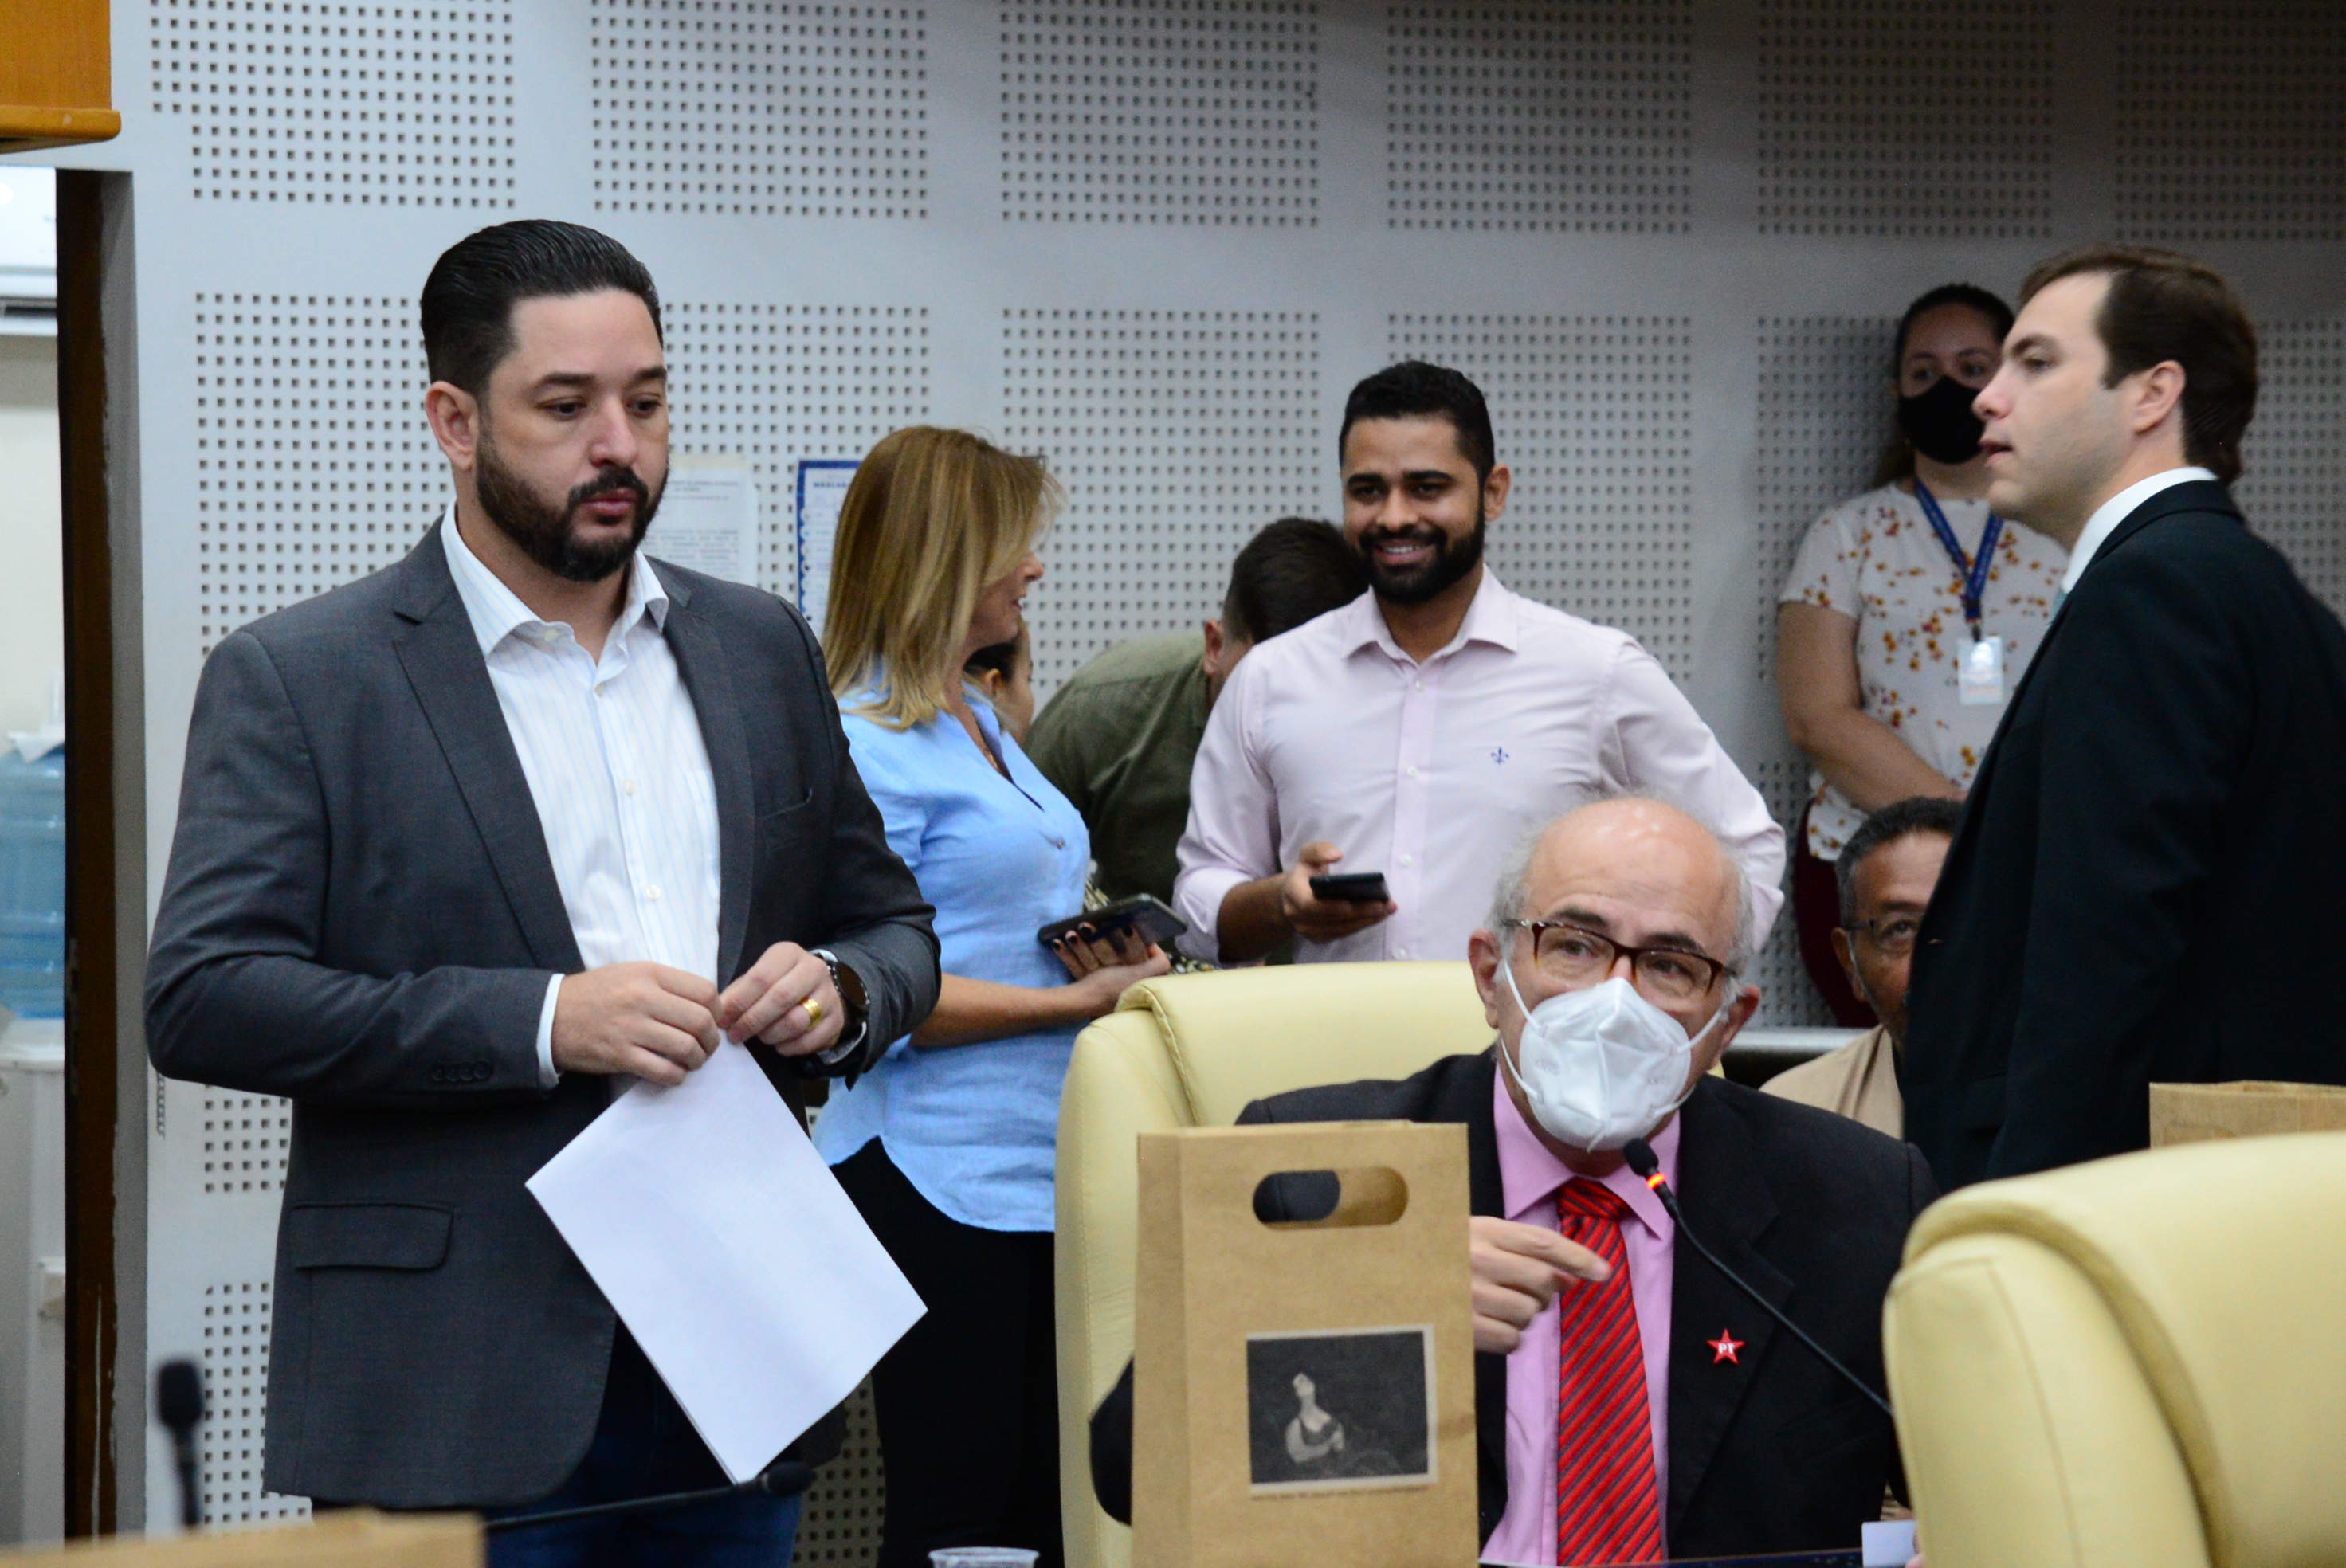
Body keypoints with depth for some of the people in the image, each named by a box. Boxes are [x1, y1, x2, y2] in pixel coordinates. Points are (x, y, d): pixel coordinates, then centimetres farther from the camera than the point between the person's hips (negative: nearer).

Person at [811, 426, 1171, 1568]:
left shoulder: (982, 724, 18)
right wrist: (1075, 1000, -16)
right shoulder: (863, 746, -11)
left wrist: (1107, 954, 5)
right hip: (938, 1169, -9)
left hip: (1043, 1163, 9)